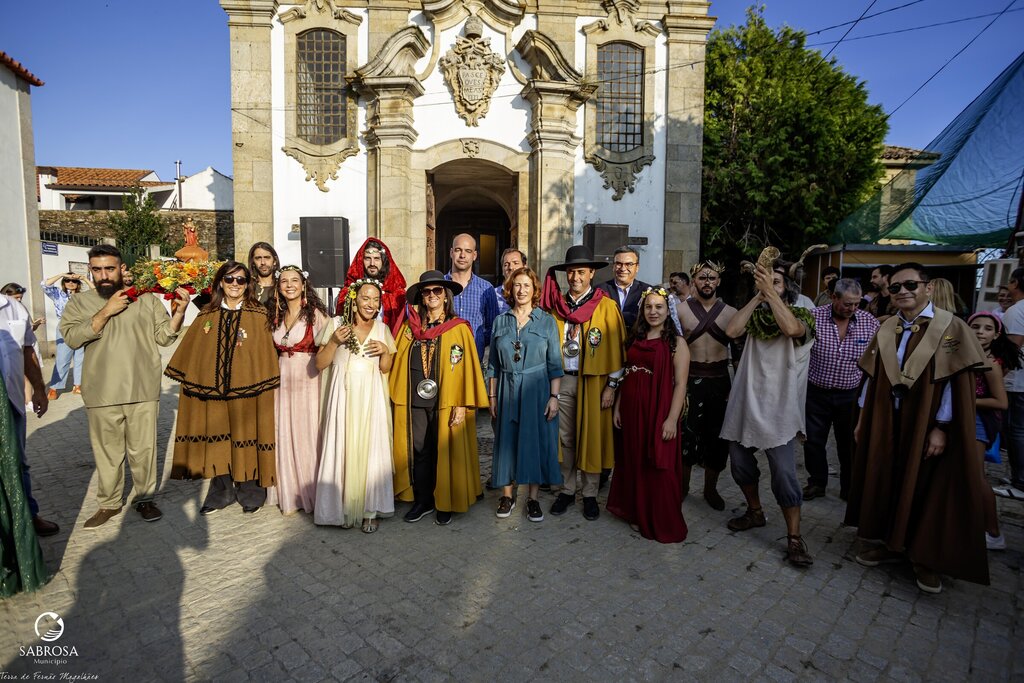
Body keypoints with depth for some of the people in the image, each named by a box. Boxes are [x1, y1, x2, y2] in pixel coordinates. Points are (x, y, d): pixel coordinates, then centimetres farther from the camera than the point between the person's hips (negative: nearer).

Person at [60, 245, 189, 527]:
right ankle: (109, 503, 29)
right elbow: (71, 337, -8)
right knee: (107, 451, 12)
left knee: (143, 448, 7)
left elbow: (164, 336, 1)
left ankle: (145, 498, 24)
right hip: (102, 394, 1)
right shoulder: (80, 302, 7)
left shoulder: (147, 299, 5)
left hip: (143, 390, -1)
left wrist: (180, 311, -14)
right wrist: (106, 312, -14)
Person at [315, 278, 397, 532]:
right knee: (342, 449, 0)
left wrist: (385, 351, -7)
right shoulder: (336, 324, 3)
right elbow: (320, 364, 2)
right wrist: (334, 342, -12)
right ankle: (344, 508, 17)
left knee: (371, 449, 0)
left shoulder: (382, 329, 9)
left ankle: (370, 510, 12)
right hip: (343, 395, -1)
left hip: (371, 397, 1)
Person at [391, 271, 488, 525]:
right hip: (414, 402, 3)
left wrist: (462, 405, -12)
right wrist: (396, 396, 4)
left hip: (446, 404, -3)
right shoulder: (409, 328, 8)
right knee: (419, 451, 9)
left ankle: (446, 503, 23)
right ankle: (422, 501, 25)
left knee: (445, 452, 6)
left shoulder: (459, 328, -3)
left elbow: (467, 368, -7)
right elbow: (397, 362, 11)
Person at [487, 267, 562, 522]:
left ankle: (533, 498, 18)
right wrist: (491, 397, 6)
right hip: (507, 392, 2)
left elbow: (555, 364, -1)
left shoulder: (547, 322, 1)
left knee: (536, 441, 4)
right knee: (506, 440, 7)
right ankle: (507, 495, 23)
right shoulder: (500, 322, 7)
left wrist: (554, 397, -8)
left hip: (537, 391, -2)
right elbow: (493, 364, 9)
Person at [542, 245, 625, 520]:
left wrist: (612, 385, -7)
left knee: (591, 437, 6)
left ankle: (590, 495, 22)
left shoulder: (606, 306, -2)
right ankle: (567, 490, 26)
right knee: (564, 438, 10)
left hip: (593, 381, -3)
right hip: (561, 380, 3)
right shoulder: (556, 305, 7)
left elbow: (615, 347, -4)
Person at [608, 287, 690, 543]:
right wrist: (617, 407, 9)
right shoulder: (634, 339, 10)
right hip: (632, 411, 5)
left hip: (659, 411, -5)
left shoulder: (676, 342, -5)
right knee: (634, 464, 14)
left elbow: (680, 384, -11)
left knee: (659, 468, 2)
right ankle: (638, 515, 32)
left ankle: (664, 523, 20)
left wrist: (672, 419, -17)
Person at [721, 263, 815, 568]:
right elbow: (731, 330, -12)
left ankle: (794, 538, 6)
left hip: (779, 409, -4)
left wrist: (770, 292, -26)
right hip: (745, 403, 4)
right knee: (740, 463, 13)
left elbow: (792, 329, -26)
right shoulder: (755, 316, 8)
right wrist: (757, 296, -10)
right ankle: (755, 512, 36)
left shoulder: (801, 315, -1)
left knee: (784, 473, -8)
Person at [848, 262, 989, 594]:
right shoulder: (886, 329, 6)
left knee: (925, 488, 6)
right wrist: (863, 417, 8)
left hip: (926, 424, -4)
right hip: (886, 422, 5)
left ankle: (925, 556, 23)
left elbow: (955, 381, -12)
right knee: (886, 482, 12)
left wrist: (941, 427, -15)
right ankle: (891, 542, 29)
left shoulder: (951, 327, -9)